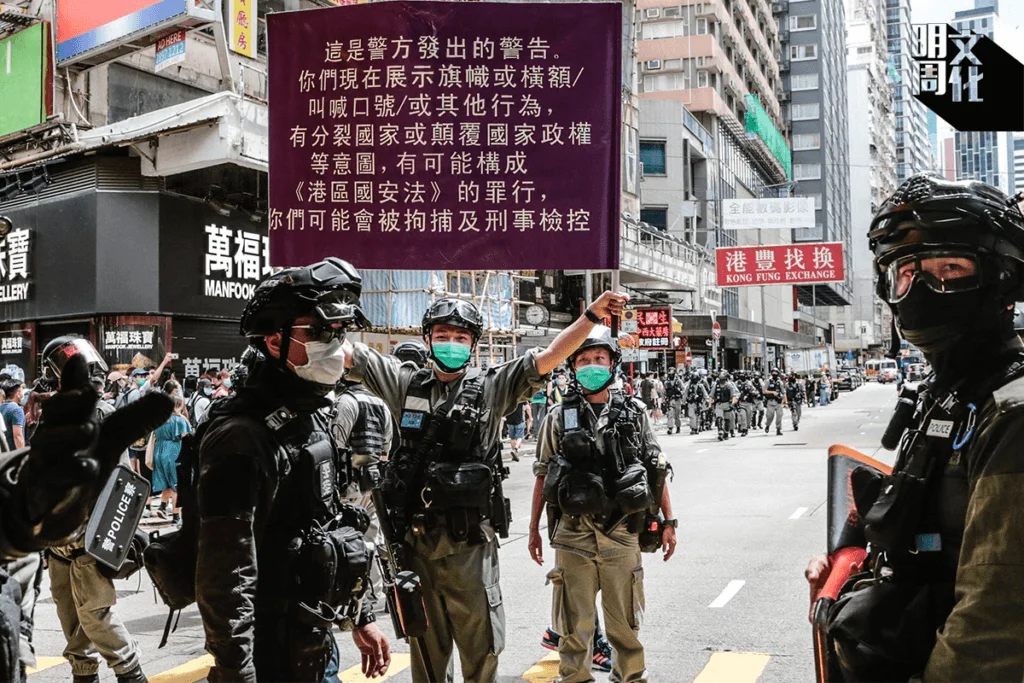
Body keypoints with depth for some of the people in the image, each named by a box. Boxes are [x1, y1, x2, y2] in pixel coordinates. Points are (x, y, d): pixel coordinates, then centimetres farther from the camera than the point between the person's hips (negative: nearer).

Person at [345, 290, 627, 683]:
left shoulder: (493, 387, 1)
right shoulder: (406, 384, 7)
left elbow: (550, 357, -7)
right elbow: (346, 352, 7)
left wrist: (593, 314, -17)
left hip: (469, 544, -2)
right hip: (415, 543, 2)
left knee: (481, 649, 6)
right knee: (426, 651, 16)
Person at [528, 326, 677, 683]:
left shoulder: (634, 413, 5)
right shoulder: (560, 417, 4)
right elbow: (543, 476, 8)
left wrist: (668, 522, 4)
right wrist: (534, 529, 8)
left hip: (621, 533, 0)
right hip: (573, 535, 0)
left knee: (625, 623, 10)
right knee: (575, 624, 8)